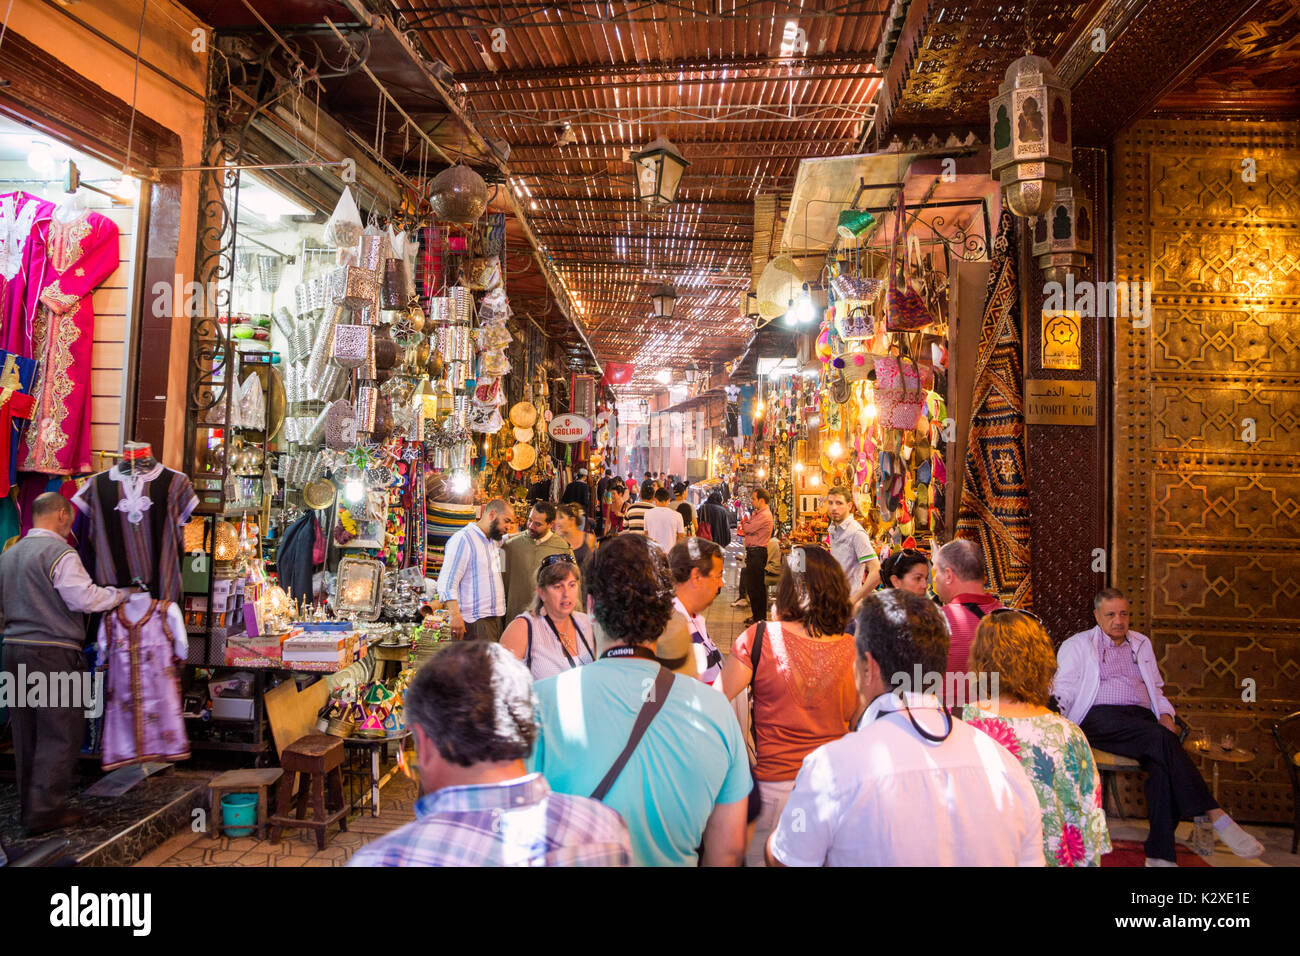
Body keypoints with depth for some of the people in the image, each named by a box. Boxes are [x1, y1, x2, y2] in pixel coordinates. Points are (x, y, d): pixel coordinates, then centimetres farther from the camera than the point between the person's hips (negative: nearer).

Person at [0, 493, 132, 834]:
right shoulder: (59, 553, -13)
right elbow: (87, 599, -17)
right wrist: (123, 592, -4)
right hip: (51, 654, -8)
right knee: (61, 733, -1)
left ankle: (31, 806, 24)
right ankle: (45, 812, 0)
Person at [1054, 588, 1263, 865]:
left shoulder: (1142, 643, 28)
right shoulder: (1078, 645, 14)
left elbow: (1156, 688, 30)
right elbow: (1063, 689, 6)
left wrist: (1165, 714, 8)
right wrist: (1053, 713, -14)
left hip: (1142, 718, 4)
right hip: (1100, 718, -4)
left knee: (1164, 765, -29)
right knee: (1162, 739, -32)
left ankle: (1160, 854, -29)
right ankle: (1217, 817, -32)